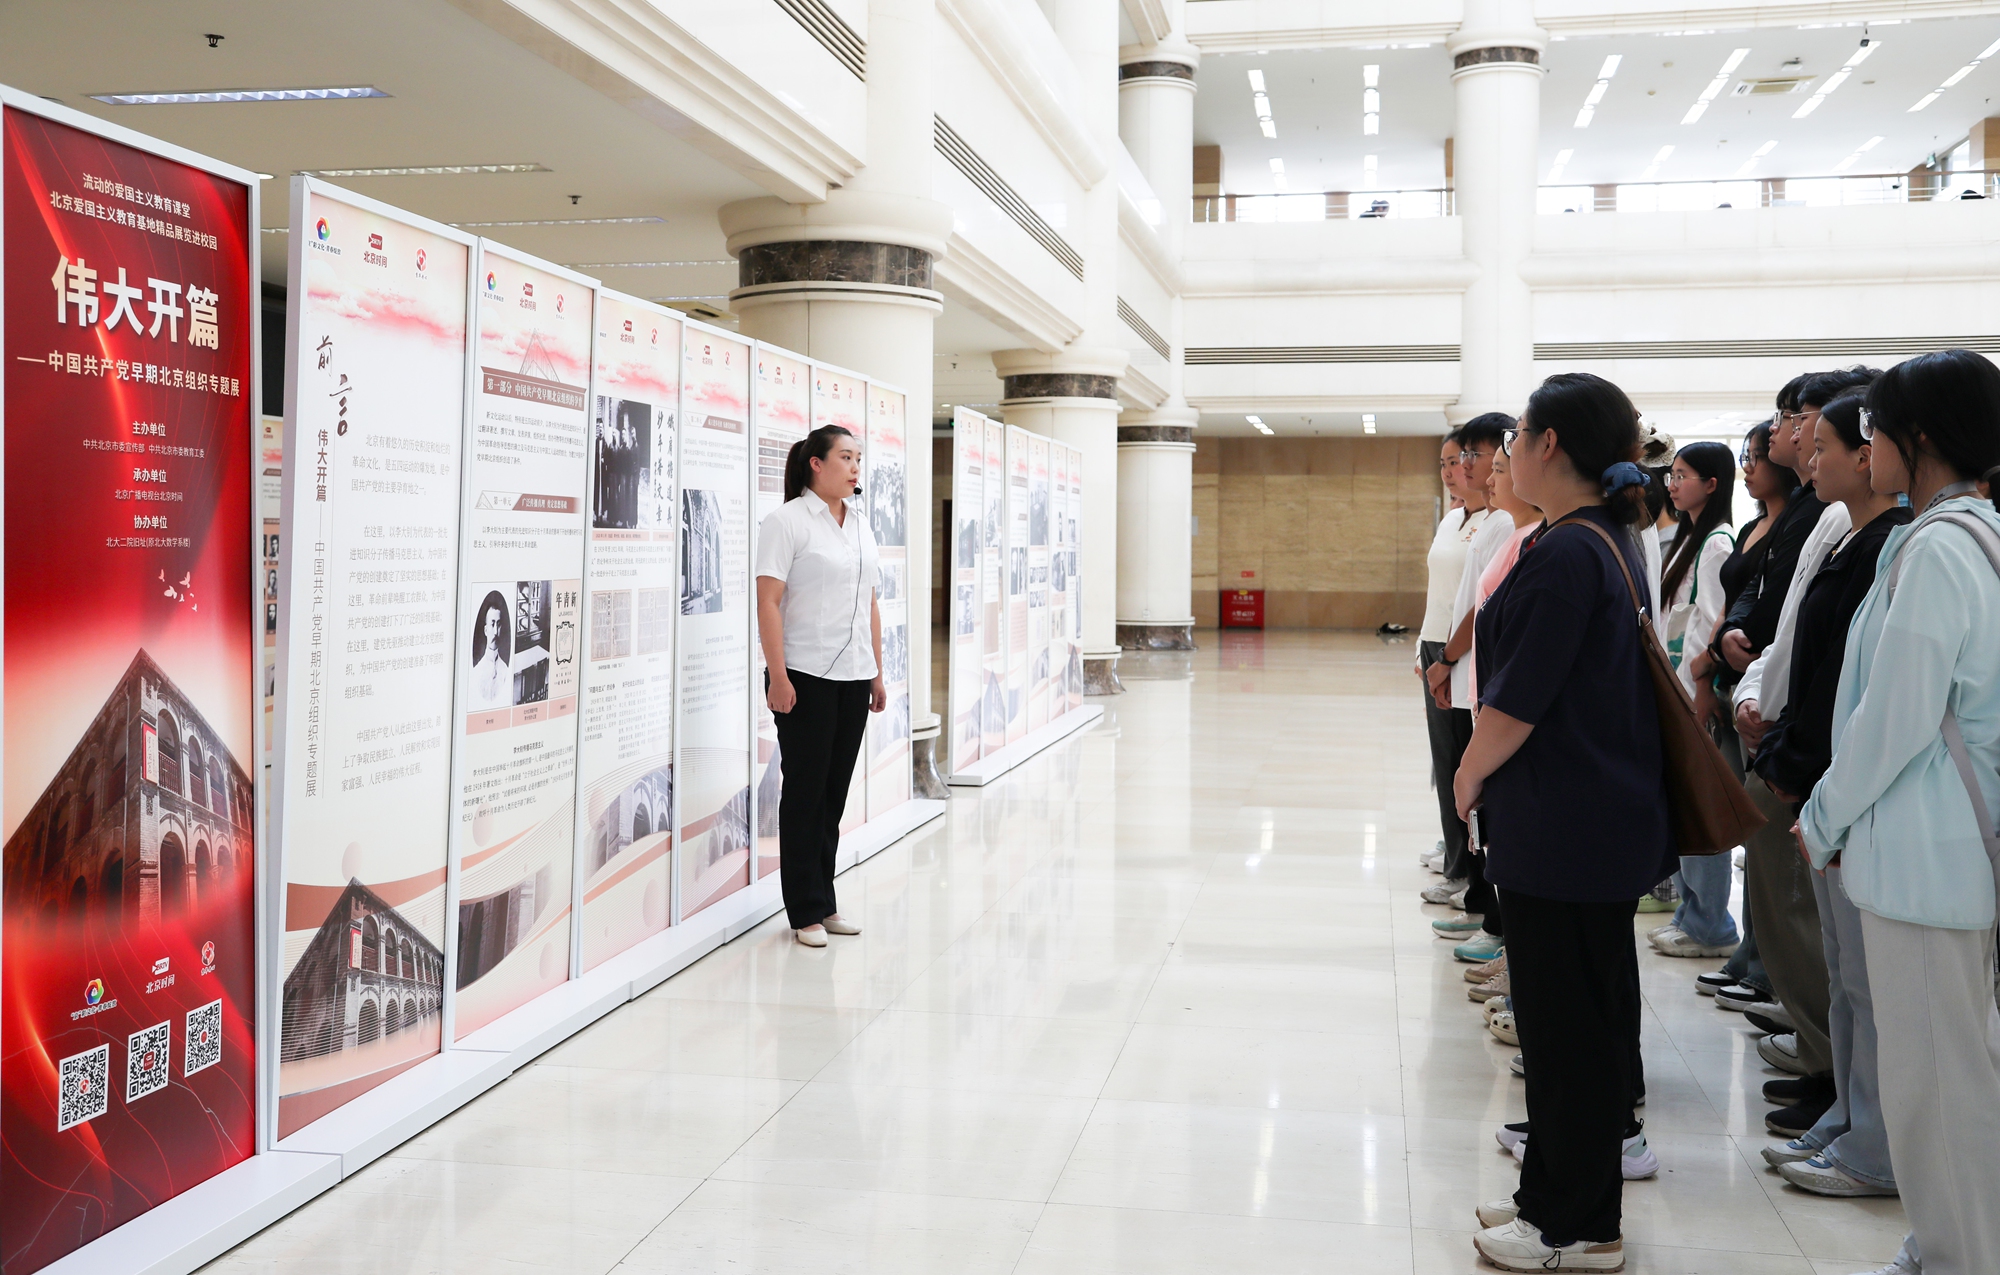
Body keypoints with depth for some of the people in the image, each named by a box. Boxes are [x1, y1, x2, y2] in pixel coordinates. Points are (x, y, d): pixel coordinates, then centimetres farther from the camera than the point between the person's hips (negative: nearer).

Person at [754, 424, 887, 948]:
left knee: (834, 791, 10)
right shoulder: (787, 521, -7)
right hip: (806, 676, -6)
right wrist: (777, 676, -19)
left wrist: (877, 673, 15)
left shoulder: (860, 523, 14)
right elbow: (768, 601, -13)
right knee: (805, 790, 0)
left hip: (853, 677, 6)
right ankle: (807, 912, 8)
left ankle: (824, 903, 20)